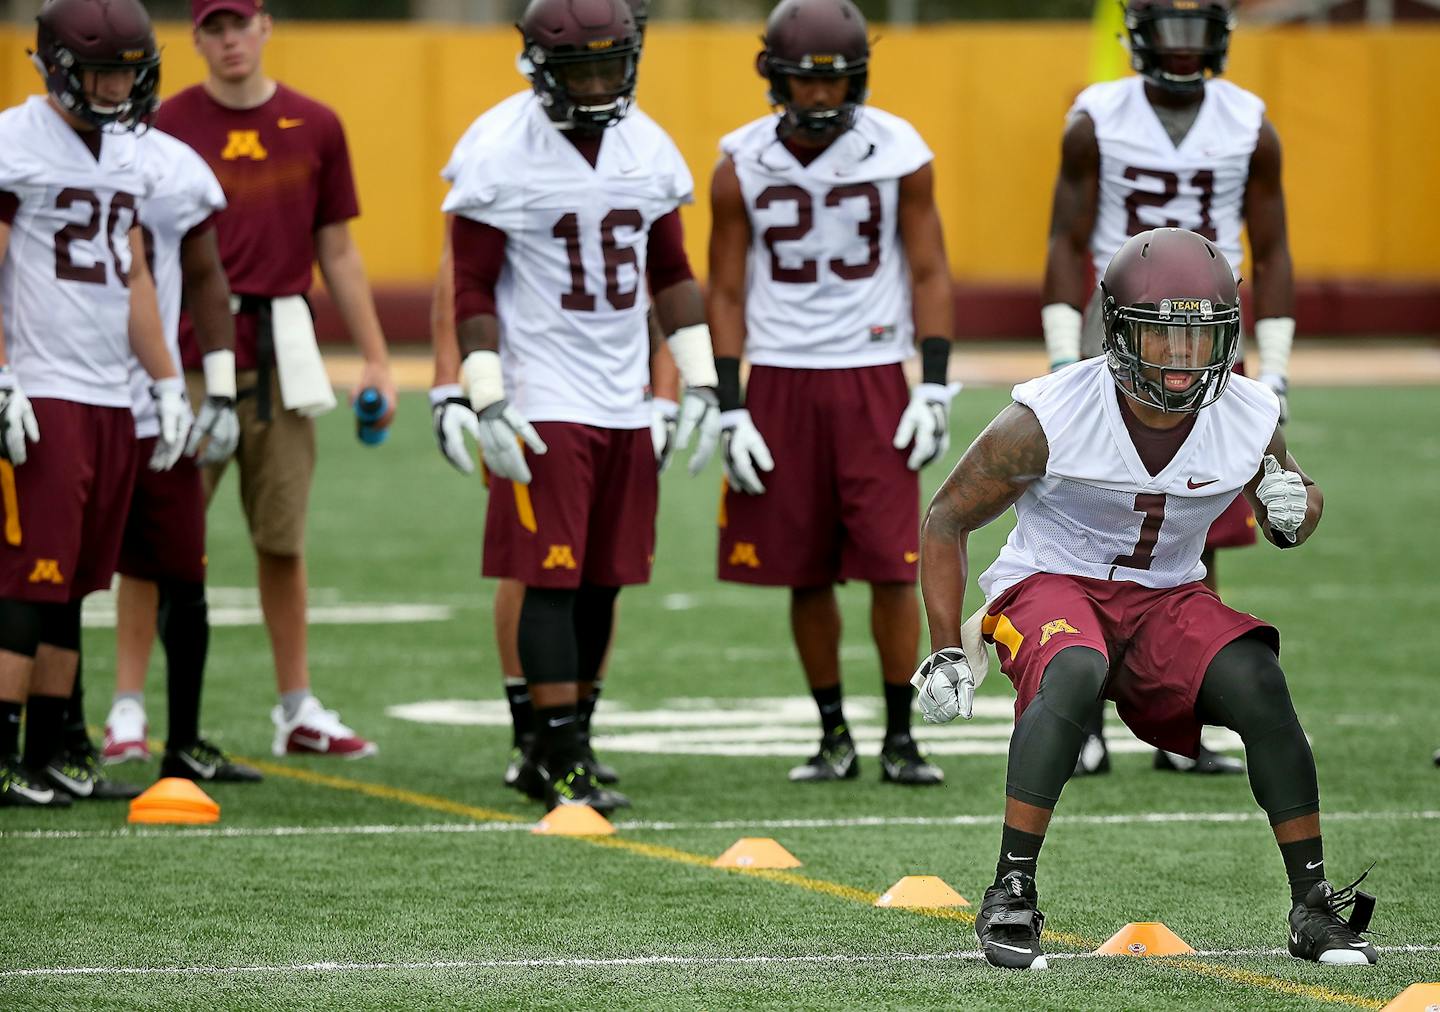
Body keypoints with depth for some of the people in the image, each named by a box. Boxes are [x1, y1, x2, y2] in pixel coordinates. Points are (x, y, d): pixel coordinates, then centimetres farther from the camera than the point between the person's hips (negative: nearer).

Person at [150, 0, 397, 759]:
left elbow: (338, 253, 13)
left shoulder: (314, 128, 9)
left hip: (280, 351, 3)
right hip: (190, 355, -3)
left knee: (282, 538, 9)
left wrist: (375, 359, 9)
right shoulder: (170, 127, 0)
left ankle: (297, 711, 17)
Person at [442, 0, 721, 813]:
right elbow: (472, 289, -7)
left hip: (625, 403, 6)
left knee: (602, 584, 7)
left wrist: (702, 384, 11)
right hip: (543, 402, -6)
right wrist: (487, 403, -14)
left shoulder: (646, 147, 7)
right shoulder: (501, 153, -10)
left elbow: (671, 273, 16)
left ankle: (564, 739, 18)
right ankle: (563, 766, -7)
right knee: (552, 582, -8)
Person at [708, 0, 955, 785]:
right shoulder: (742, 167, -1)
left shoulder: (899, 155, -3)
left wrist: (934, 389, -5)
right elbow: (726, 293, 4)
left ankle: (899, 737, 2)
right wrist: (731, 413, -2)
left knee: (891, 564, -7)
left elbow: (929, 275, 2)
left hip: (873, 378, -1)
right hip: (782, 381, 1)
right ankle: (833, 737, 15)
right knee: (804, 572, 4)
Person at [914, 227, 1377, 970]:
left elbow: (1291, 491, 14)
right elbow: (948, 520, -6)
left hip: (1168, 599, 3)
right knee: (1073, 674, -37)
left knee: (1260, 684, -24)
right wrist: (947, 653, -9)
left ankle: (1313, 907, -13)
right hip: (1051, 586, -3)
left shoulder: (1251, 420, -9)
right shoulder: (1048, 419, -19)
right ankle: (1009, 897, -32)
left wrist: (1295, 509, -12)